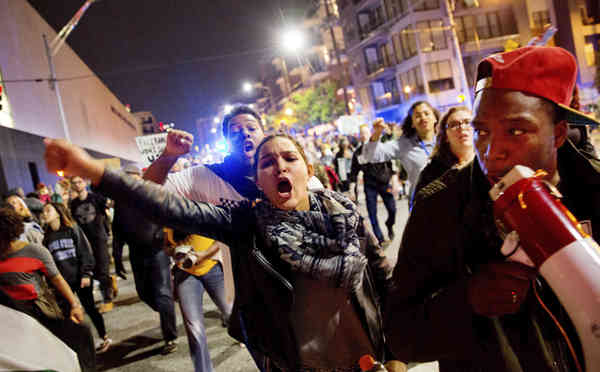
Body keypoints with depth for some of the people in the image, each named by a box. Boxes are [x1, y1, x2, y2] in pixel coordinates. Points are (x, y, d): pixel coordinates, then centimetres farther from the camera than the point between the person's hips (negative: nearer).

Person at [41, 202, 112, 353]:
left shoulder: (73, 229, -3)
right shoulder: (47, 237, 7)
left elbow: (85, 252, -6)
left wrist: (86, 274, -13)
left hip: (79, 278, -3)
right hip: (62, 282, 3)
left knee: (90, 308, 5)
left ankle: (104, 337, 20)